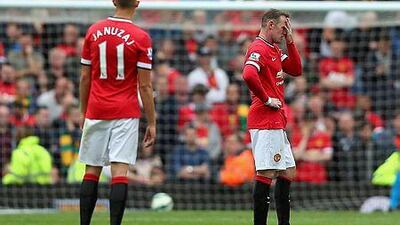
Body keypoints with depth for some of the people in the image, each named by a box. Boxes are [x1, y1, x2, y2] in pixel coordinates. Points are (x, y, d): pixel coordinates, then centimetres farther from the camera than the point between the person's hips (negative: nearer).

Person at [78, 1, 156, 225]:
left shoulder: (94, 31, 3)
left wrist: (84, 112, 18)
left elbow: (85, 78, 8)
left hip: (96, 111, 3)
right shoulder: (141, 38, -7)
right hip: (126, 113, -3)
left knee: (92, 171, 9)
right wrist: (152, 123, 0)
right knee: (120, 172, -6)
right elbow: (145, 86, -7)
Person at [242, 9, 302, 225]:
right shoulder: (258, 49, -13)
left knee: (288, 172, 14)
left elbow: (296, 69, 21)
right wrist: (267, 100, -20)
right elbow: (249, 75, -30)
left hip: (276, 122, 11)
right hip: (265, 121, -11)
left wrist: (290, 41, 11)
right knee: (266, 174, -11)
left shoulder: (275, 50, 19)